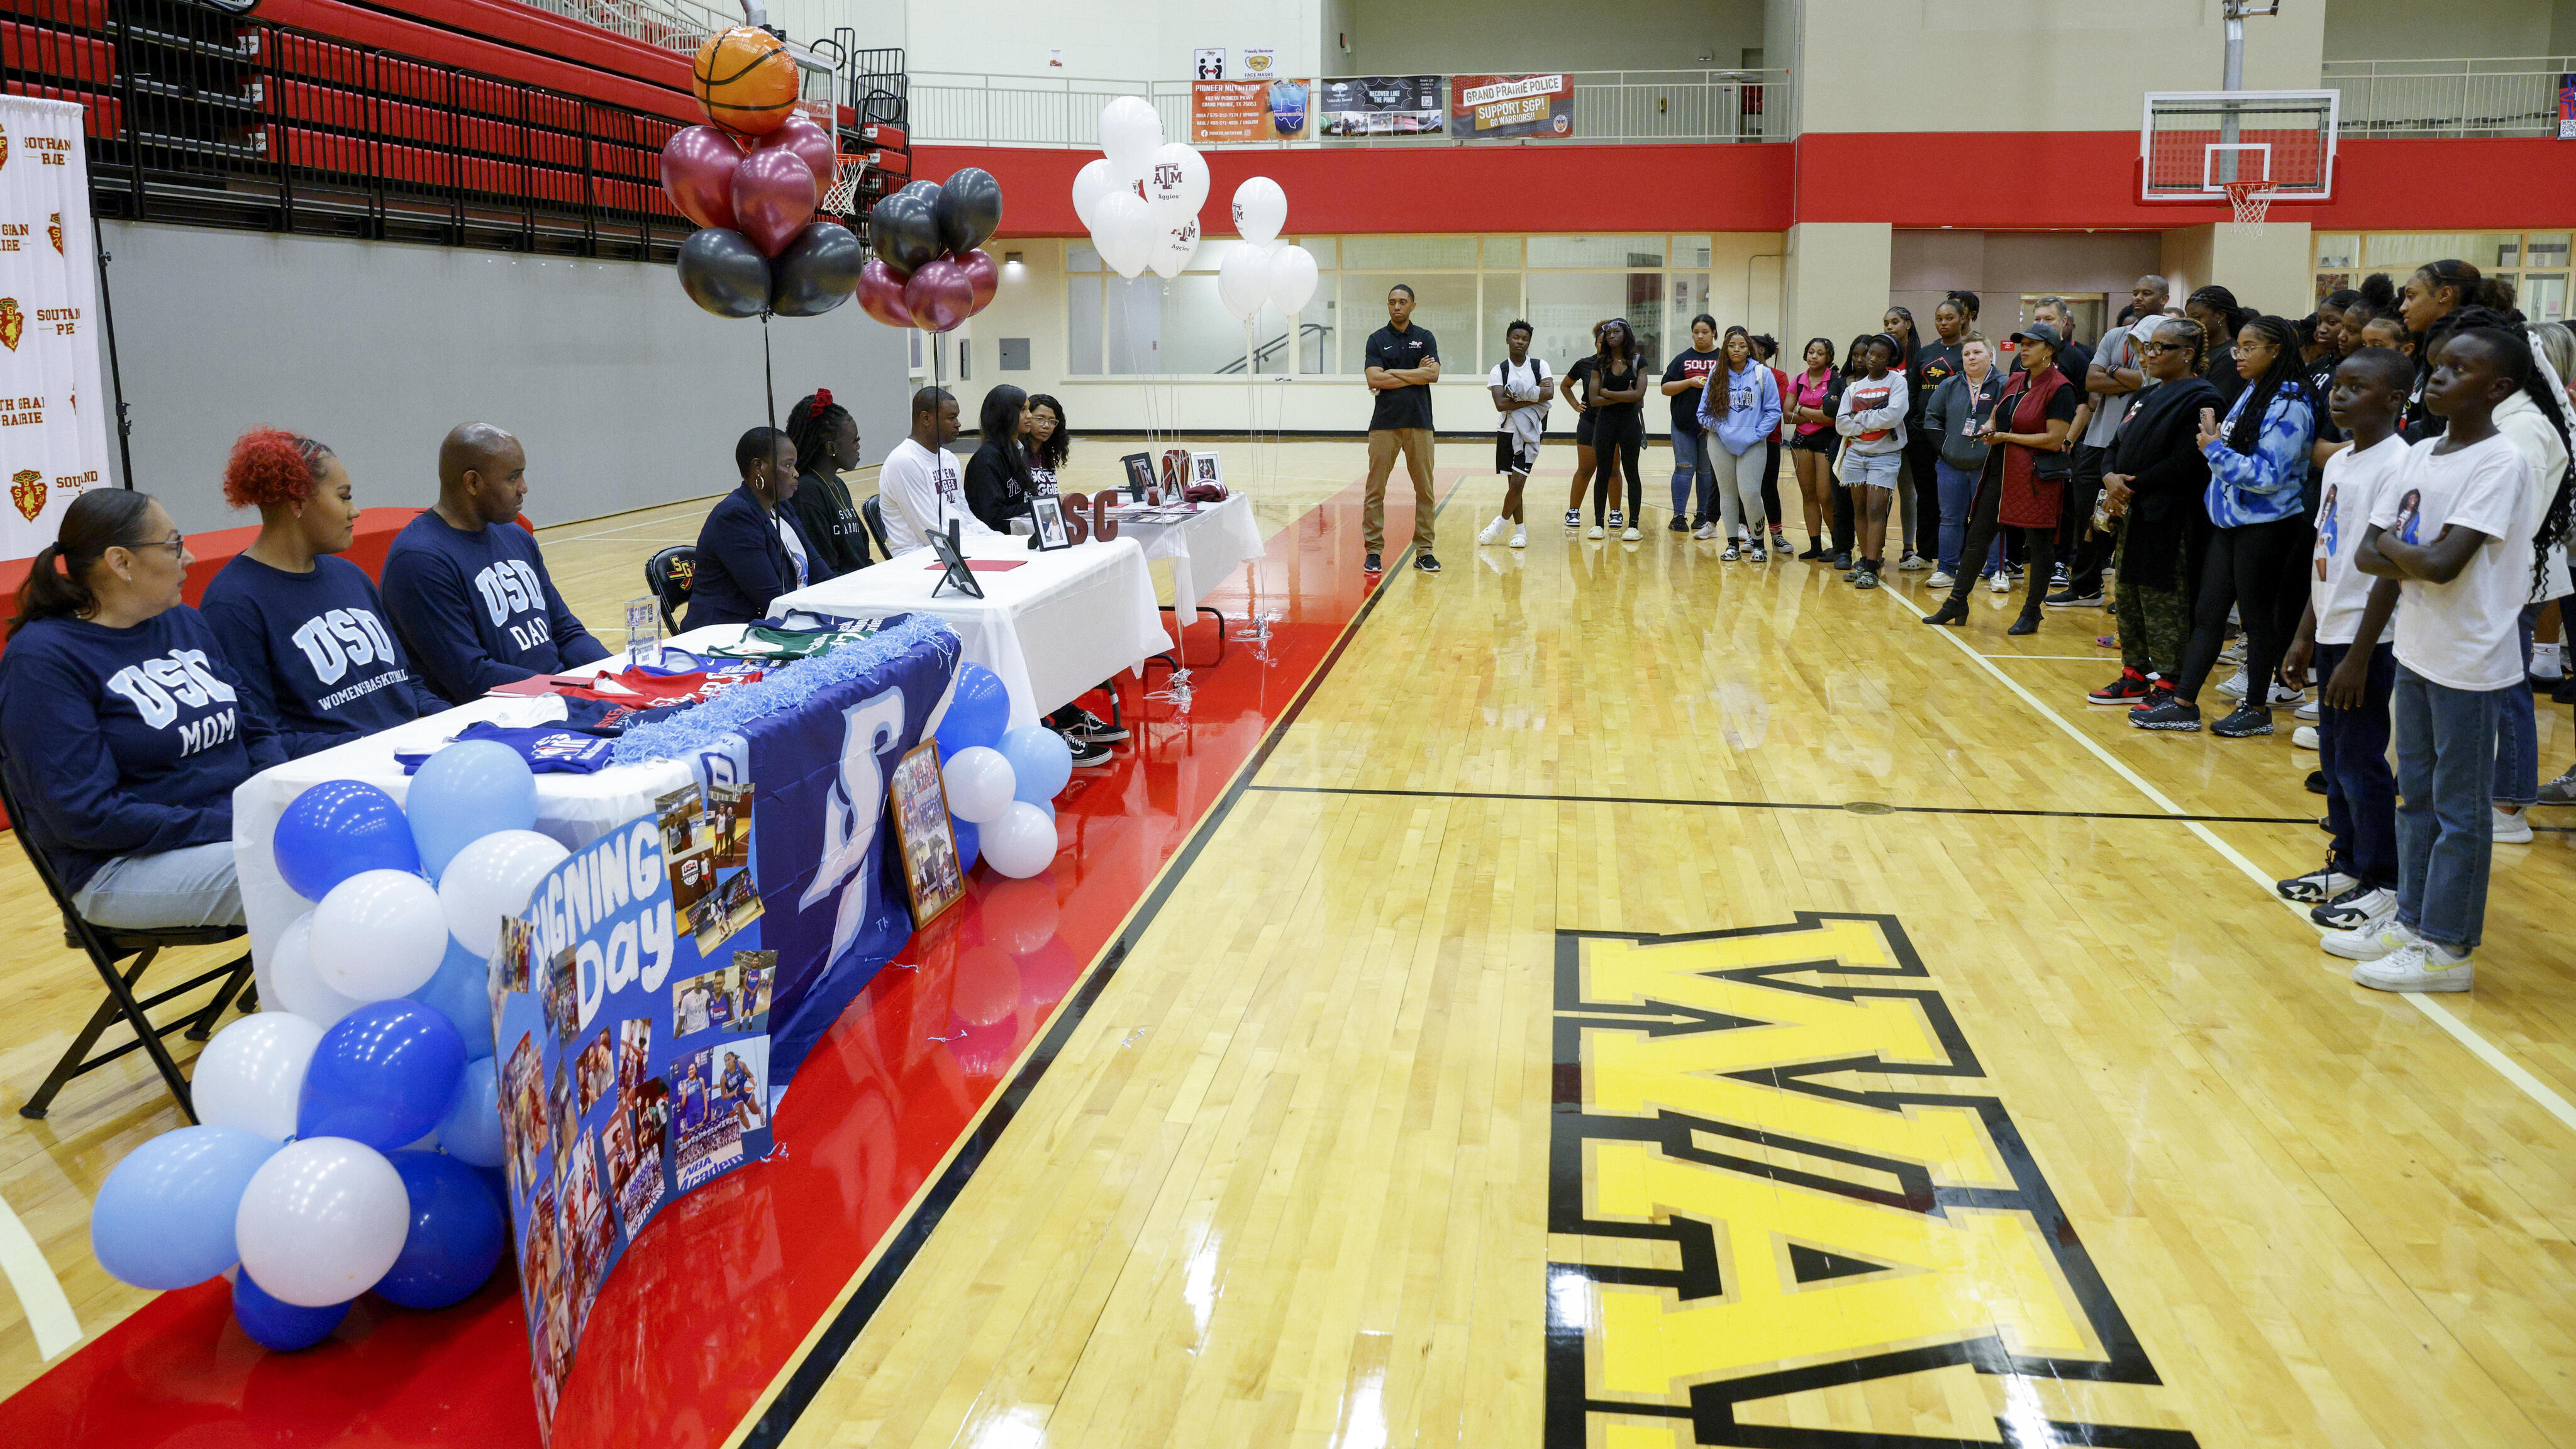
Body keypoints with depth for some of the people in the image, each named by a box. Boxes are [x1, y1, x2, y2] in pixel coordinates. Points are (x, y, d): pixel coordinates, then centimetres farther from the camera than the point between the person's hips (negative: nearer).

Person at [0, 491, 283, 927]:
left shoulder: (184, 622, 13)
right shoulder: (42, 658, -8)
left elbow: (252, 730, 17)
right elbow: (86, 813, -15)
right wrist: (224, 826, -19)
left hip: (243, 821, 7)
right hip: (124, 863, -7)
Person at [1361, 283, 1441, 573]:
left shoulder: (1425, 338, 9)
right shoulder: (1377, 339, 6)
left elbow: (1433, 374, -6)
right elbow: (1374, 380, -7)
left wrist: (1393, 373, -7)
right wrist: (1416, 373, -5)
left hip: (1419, 422, 1)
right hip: (1384, 423, -1)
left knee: (1424, 489, 2)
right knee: (1375, 489, -3)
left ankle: (1424, 552, 9)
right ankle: (1374, 550, 4)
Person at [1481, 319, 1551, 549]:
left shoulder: (1540, 365, 4)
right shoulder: (1499, 371, 2)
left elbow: (1549, 393, -12)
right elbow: (1500, 404, -12)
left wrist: (1520, 394, -17)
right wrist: (1534, 397, -13)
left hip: (1530, 432, -1)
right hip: (1506, 431, 1)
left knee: (1517, 483, -12)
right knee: (1513, 483, 6)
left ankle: (1500, 524, 6)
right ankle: (1520, 532, 14)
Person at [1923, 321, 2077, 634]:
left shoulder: (2059, 389, -10)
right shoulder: (2015, 382, 13)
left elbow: (2054, 440, -17)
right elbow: (1996, 418, 26)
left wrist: (2006, 437, -12)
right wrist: (1988, 430, 1)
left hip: (2037, 476, -8)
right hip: (2001, 470, 8)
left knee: (2039, 544, 2)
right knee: (1977, 536, 8)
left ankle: (2031, 614, 10)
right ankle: (1957, 603, 16)